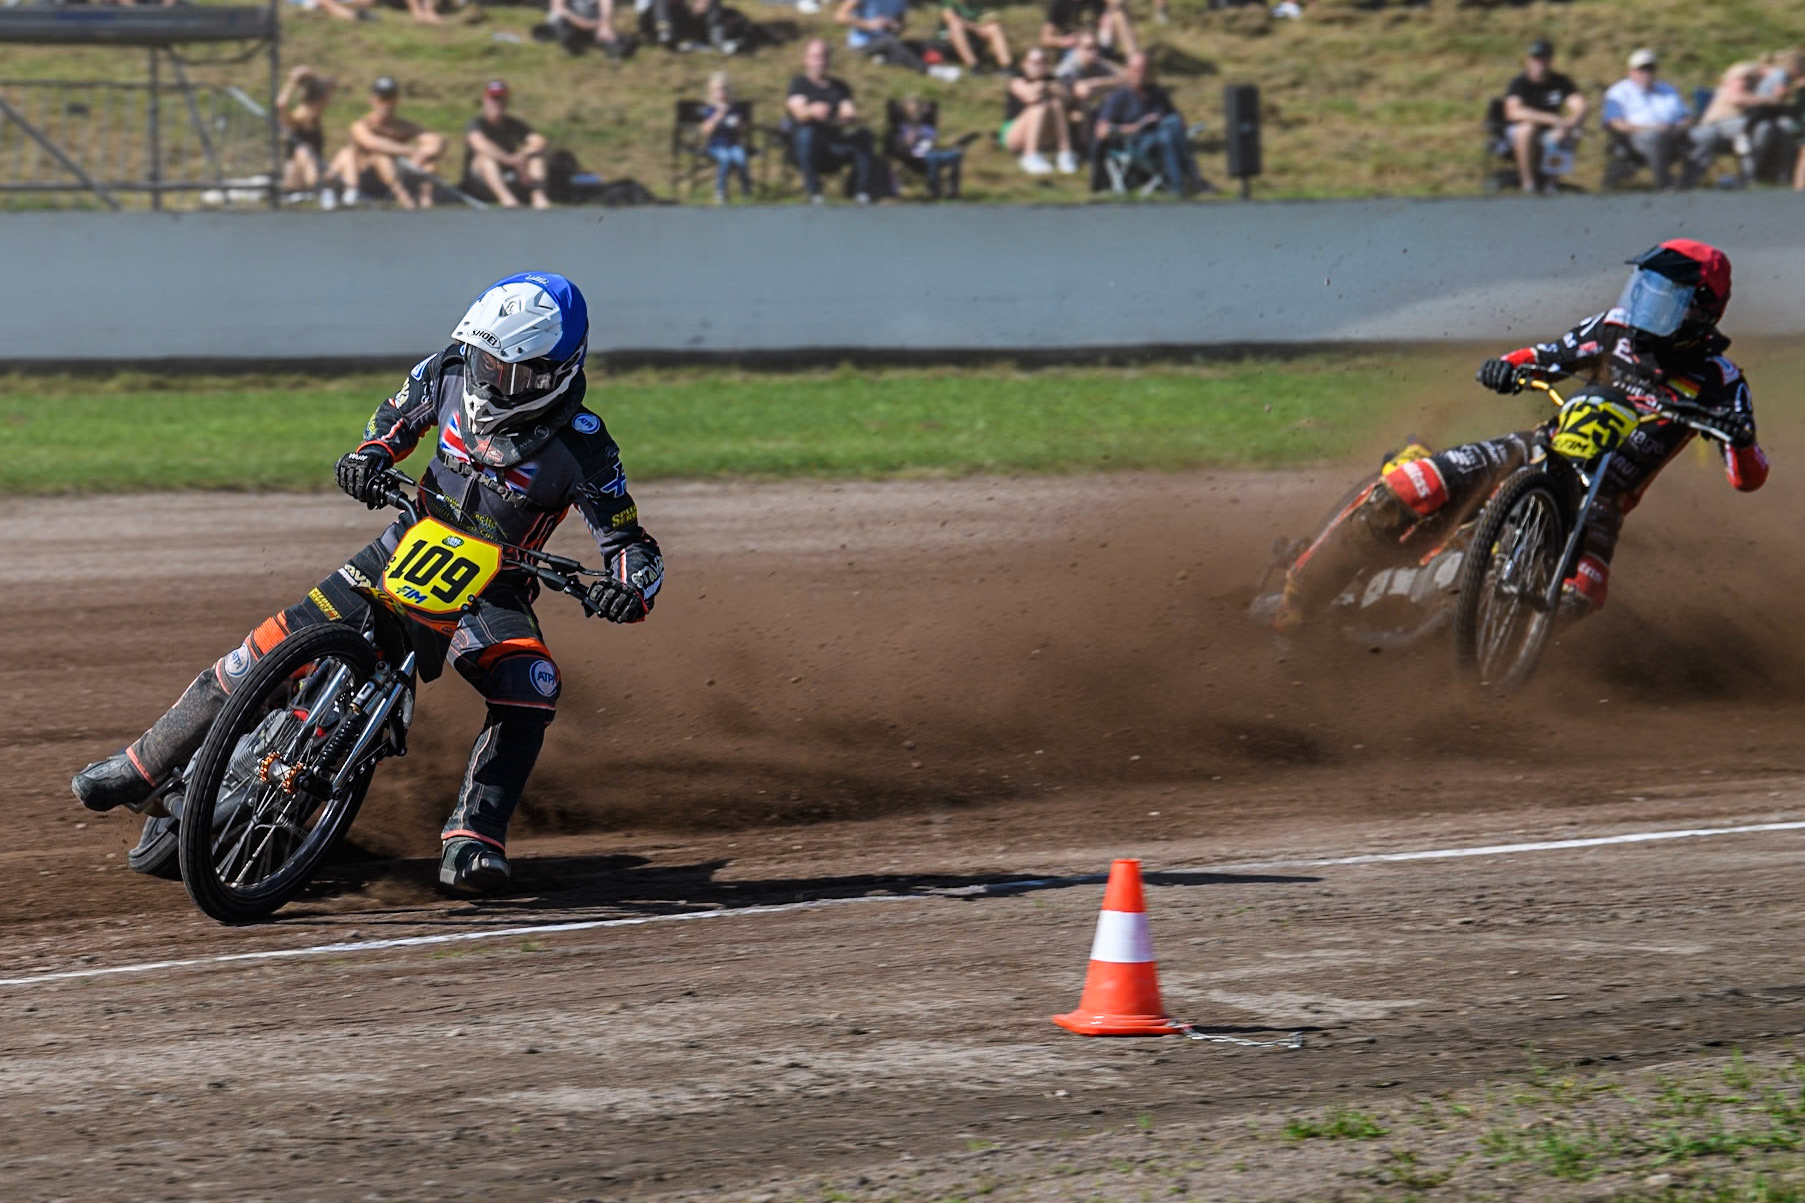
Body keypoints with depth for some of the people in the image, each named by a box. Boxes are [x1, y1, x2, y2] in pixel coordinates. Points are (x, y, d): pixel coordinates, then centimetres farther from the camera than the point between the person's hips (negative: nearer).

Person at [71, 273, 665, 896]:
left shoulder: (580, 446, -22)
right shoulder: (454, 371, -10)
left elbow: (630, 542, -18)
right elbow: (405, 410, 13)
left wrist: (630, 589, -41)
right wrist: (372, 452, -8)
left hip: (490, 588, -3)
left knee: (531, 687, -33)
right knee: (276, 646, -8)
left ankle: (471, 840, -33)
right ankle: (144, 765, 6)